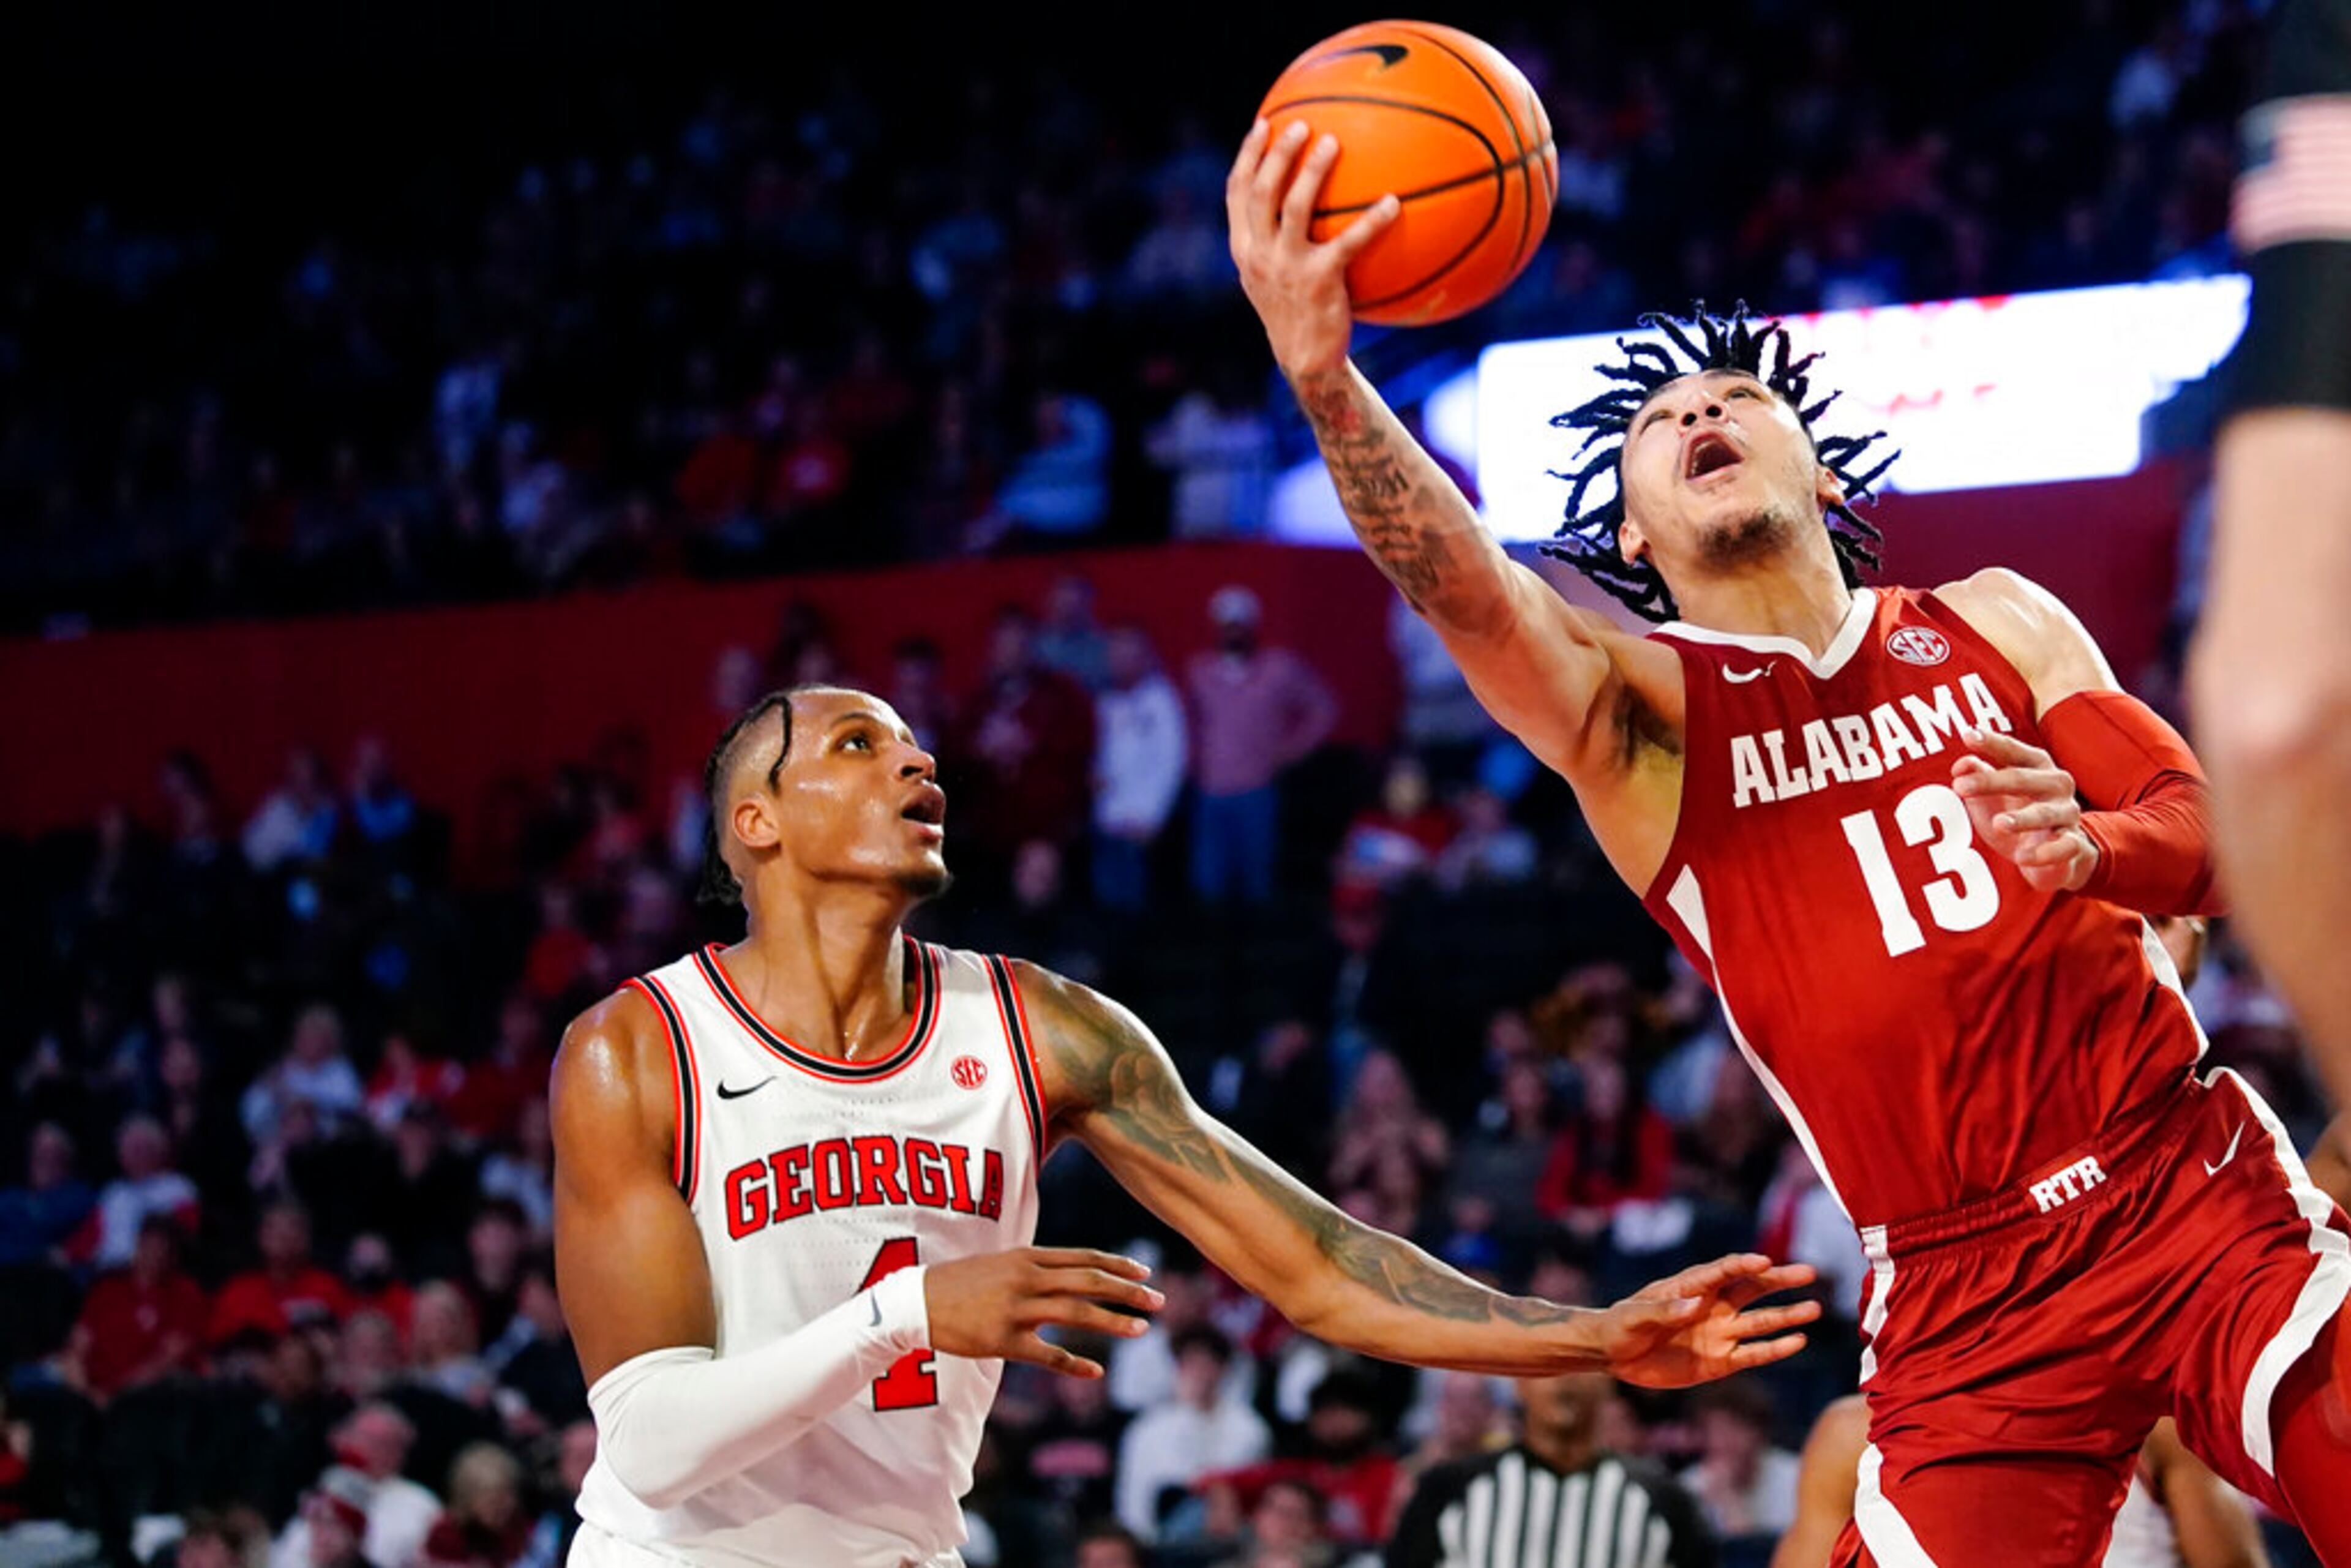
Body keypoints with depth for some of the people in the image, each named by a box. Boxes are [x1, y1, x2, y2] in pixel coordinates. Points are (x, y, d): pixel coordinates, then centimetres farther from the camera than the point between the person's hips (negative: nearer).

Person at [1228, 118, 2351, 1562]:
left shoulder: (1995, 623, 13)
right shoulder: (1644, 711, 3)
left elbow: (2214, 838, 5)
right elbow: (1472, 597, -18)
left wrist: (2092, 848, -21)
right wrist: (1324, 378, -37)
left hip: (2201, 1189, 2)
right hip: (1968, 1296, -2)